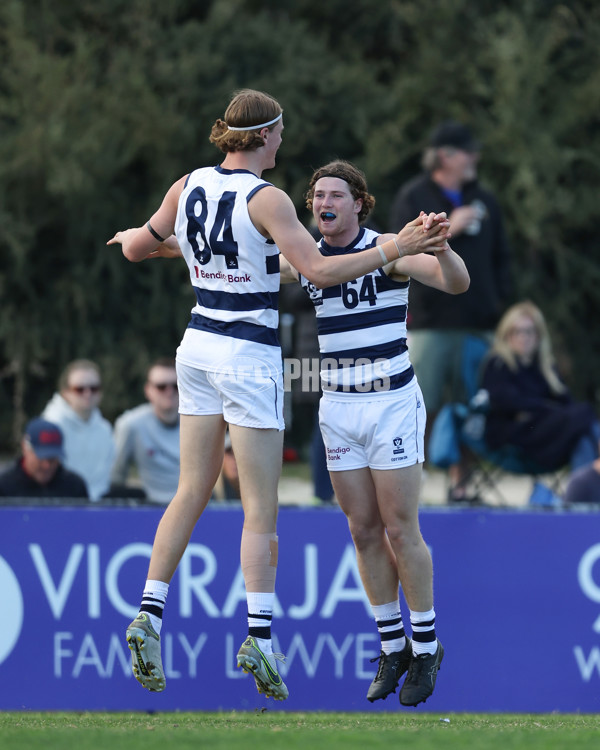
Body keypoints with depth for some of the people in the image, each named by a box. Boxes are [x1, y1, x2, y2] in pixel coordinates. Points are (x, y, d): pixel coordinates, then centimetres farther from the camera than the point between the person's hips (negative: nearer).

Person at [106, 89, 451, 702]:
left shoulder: (188, 188, 4)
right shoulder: (265, 198, -15)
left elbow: (136, 248, 17)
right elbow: (319, 270, -22)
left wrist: (139, 237, 40)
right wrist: (394, 248, -18)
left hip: (198, 346, 6)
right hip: (249, 357, -6)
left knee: (191, 491, 13)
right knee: (260, 508, -3)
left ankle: (149, 613, 5)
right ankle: (259, 634, -11)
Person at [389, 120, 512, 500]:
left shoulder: (485, 201, 16)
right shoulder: (413, 197, 3)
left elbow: (501, 257, 20)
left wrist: (501, 302, 8)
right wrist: (447, 230, -13)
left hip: (478, 325, 4)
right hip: (430, 323, -4)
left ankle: (460, 483, 8)